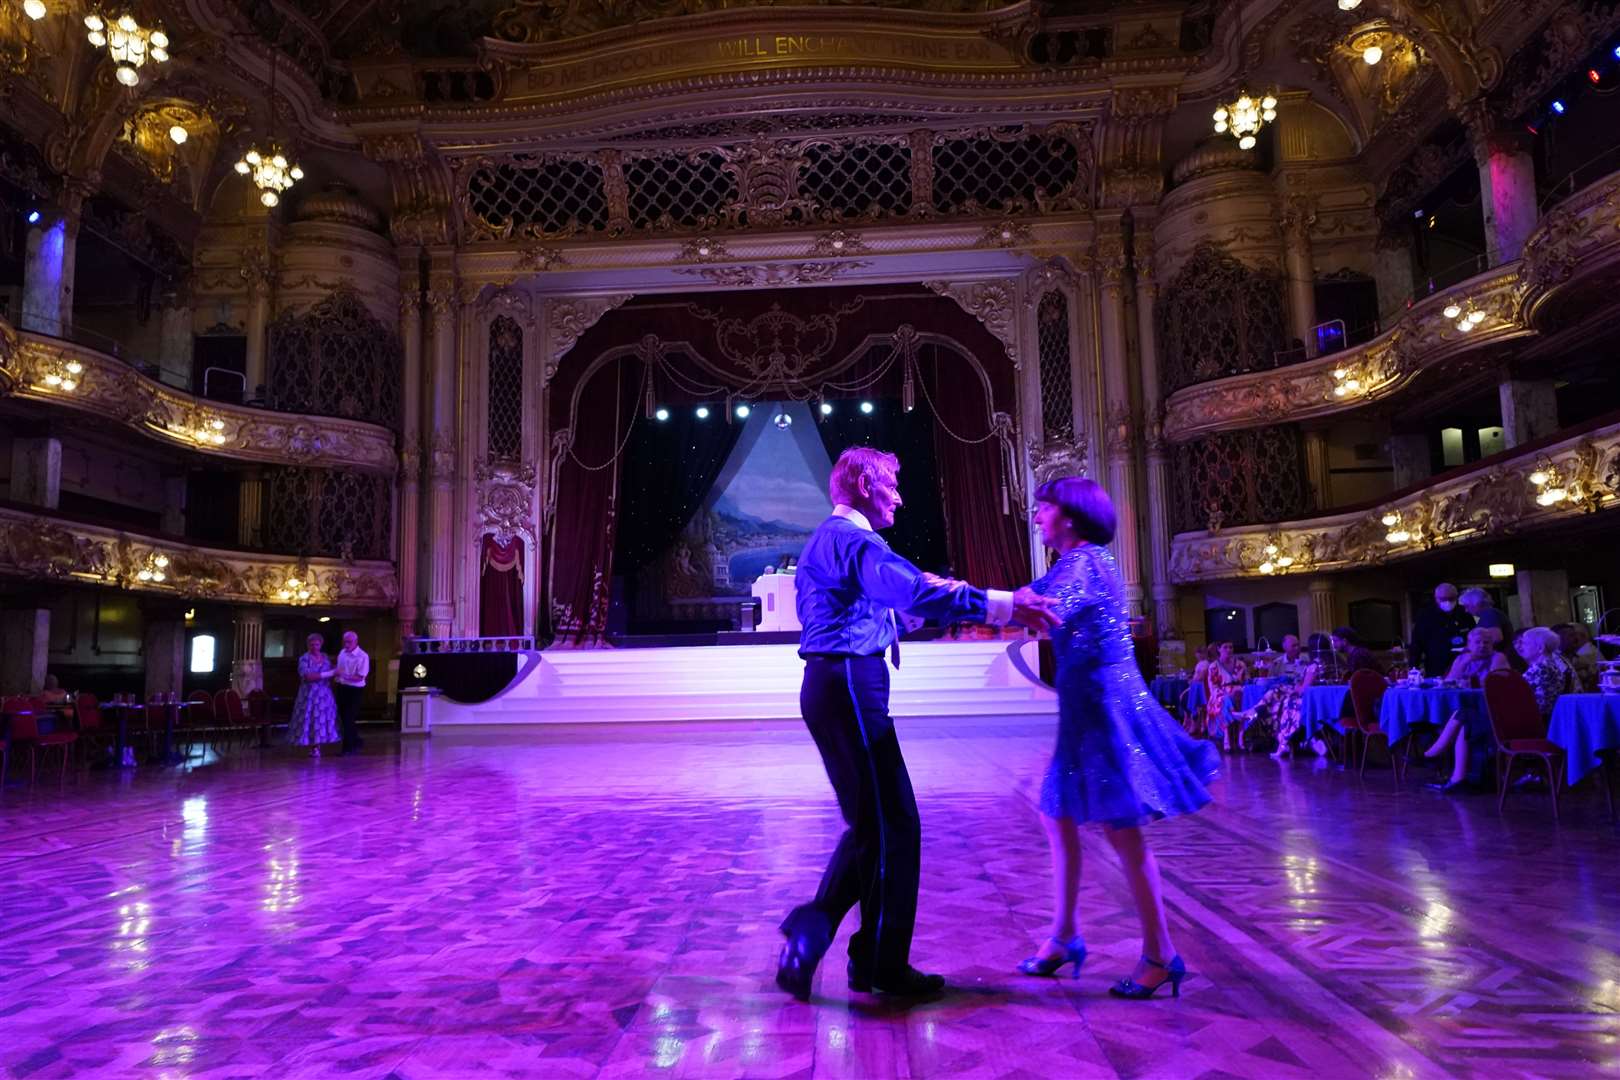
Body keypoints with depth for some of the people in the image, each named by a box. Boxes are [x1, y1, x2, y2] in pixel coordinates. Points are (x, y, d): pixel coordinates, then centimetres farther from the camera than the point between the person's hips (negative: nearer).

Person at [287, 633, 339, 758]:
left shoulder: (325, 657, 11)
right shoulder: (304, 659, -6)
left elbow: (331, 673, 14)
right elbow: (308, 677, -18)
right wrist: (326, 674, -19)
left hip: (324, 694, 4)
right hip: (309, 694, -4)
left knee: (323, 718, 1)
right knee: (310, 718, -5)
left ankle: (317, 746, 7)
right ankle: (313, 748, 0)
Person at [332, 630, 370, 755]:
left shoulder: (362, 657, -14)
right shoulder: (342, 653, 6)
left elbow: (360, 677, -19)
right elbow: (338, 672, 16)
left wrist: (344, 675, -30)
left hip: (354, 690, -7)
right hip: (341, 688, 7)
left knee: (349, 719, -4)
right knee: (344, 717, 15)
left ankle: (348, 747, 6)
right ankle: (356, 742, 30)